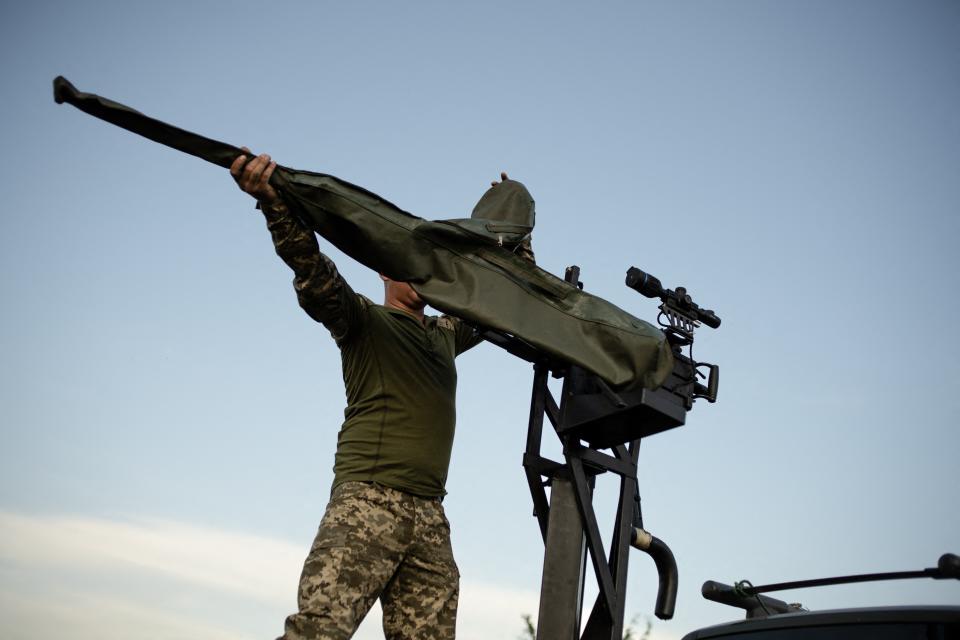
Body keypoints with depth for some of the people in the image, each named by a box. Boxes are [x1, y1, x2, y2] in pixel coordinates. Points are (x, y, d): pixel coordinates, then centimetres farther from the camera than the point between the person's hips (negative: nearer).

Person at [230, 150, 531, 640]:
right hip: (367, 499, -6)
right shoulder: (363, 319, 9)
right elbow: (315, 278, -10)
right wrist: (274, 204, -26)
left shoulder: (445, 335, 27)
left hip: (429, 517, 7)